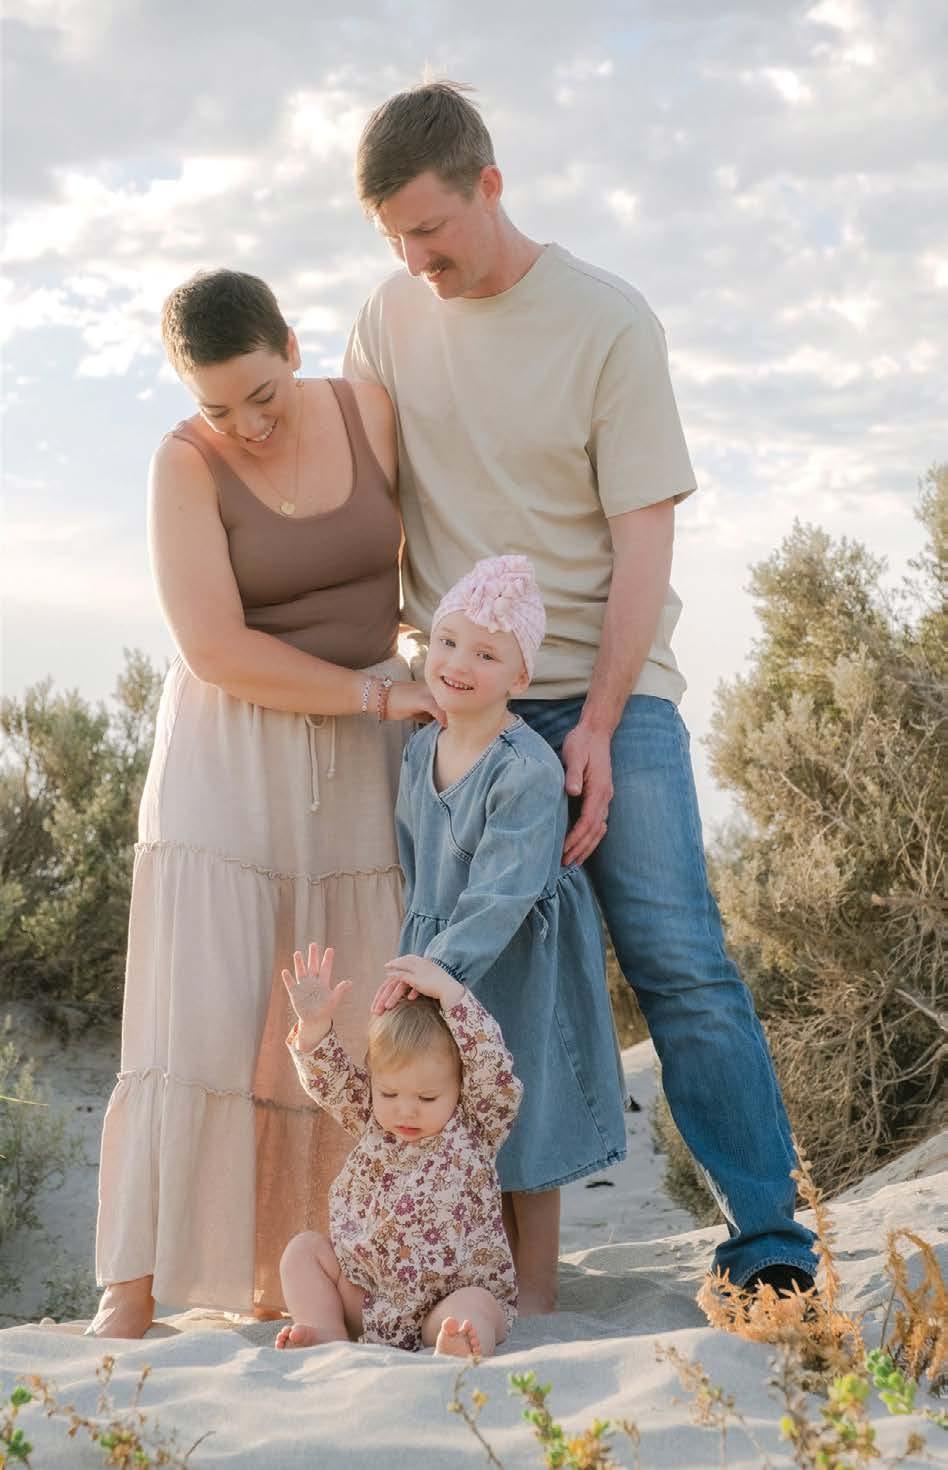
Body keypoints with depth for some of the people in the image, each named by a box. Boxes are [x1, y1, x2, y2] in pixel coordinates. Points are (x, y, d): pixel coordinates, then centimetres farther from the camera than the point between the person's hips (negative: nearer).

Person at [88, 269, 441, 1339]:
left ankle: (277, 1276, 7)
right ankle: (131, 1289, -6)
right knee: (200, 1008, -10)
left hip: (364, 763, 3)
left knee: (335, 1026, -1)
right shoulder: (185, 464, -11)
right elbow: (218, 651, -16)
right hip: (235, 756, -3)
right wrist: (378, 693, -15)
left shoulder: (371, 414, -1)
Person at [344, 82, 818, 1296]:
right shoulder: (391, 321, 7)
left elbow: (644, 535, -7)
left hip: (606, 691, -3)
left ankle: (768, 1239, -4)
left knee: (677, 956, -10)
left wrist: (597, 726, -14)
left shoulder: (607, 322, -5)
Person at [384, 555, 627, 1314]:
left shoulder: (529, 769, -22)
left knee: (526, 1137, 4)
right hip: (438, 958, 7)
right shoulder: (418, 752, 2)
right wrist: (416, 954, 12)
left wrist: (445, 962, -35)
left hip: (516, 969, -7)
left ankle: (536, 1295, 16)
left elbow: (503, 889, -28)